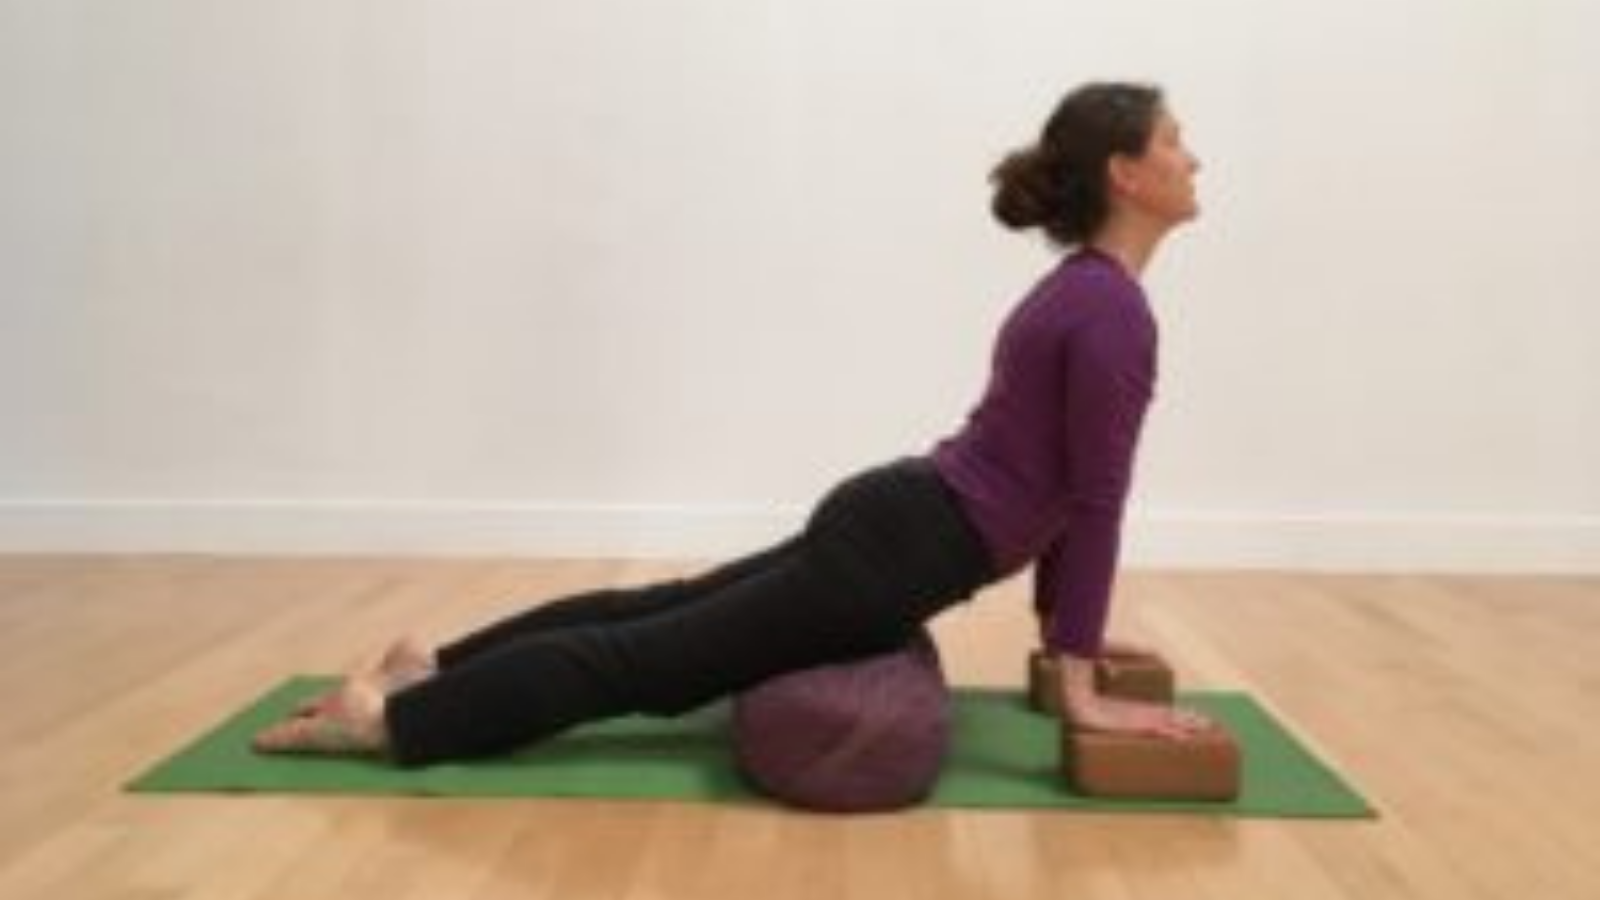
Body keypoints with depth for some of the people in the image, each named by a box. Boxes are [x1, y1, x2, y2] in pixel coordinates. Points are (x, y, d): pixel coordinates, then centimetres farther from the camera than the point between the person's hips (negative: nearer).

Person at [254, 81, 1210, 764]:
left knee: (657, 610, 17)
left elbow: (1054, 480, 20)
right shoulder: (1112, 307, -17)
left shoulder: (1079, 288, 13)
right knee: (645, 658, -2)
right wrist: (1081, 685, -15)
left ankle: (435, 663, 24)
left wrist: (1062, 622, 22)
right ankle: (388, 714, 6)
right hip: (898, 550, -9)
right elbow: (1094, 497, -19)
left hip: (888, 519, 9)